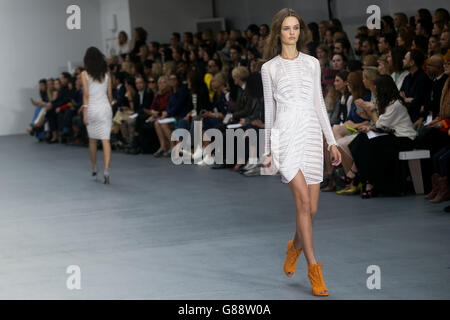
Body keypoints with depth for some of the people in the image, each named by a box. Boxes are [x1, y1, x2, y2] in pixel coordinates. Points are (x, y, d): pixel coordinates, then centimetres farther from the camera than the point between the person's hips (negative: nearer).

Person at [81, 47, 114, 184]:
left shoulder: (85, 74, -4)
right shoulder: (106, 75, 5)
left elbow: (86, 94, -7)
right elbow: (110, 94, 7)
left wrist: (85, 112, -5)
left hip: (92, 108, -1)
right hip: (105, 107, 1)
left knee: (92, 139, 16)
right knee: (105, 139, -5)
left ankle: (94, 167, 29)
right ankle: (106, 169, -19)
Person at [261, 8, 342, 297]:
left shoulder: (312, 63, 11)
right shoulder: (269, 68, 5)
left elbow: (319, 103, 14)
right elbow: (269, 108, 9)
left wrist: (332, 141, 9)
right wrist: (268, 151, 9)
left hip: (312, 134, 3)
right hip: (285, 134, -3)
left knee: (311, 208, 4)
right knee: (304, 201, -15)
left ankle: (295, 246, 35)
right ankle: (314, 268, -11)